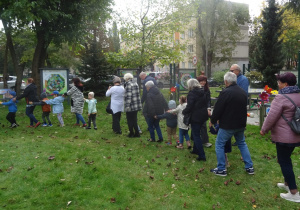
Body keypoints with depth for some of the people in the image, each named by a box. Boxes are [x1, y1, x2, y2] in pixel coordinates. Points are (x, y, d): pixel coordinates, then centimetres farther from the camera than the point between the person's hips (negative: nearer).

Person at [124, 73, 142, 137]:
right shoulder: (136, 84, 8)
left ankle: (131, 133, 16)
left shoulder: (128, 85, -16)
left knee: (130, 120, 7)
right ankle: (137, 133, 20)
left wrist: (127, 106, -22)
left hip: (130, 107, -7)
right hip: (136, 106, 8)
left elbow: (128, 96, -22)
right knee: (134, 120, 16)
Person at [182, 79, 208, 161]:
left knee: (196, 136, -1)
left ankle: (202, 156, -3)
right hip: (203, 116, 8)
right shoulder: (203, 92, 9)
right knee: (196, 133, 23)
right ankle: (196, 149, 34)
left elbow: (189, 107, -19)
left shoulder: (191, 93, -16)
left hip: (195, 117, -8)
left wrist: (184, 112, -3)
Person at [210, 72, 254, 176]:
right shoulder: (242, 92, 6)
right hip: (241, 124, 7)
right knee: (242, 143, 22)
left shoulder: (225, 92, -19)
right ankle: (249, 167, 23)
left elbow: (218, 109, -15)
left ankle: (221, 169, 9)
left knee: (219, 144, 7)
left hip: (227, 125, -7)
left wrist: (213, 121, 0)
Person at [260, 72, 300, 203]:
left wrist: (264, 130, -5)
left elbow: (272, 116, -19)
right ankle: (287, 183, 36)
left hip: (284, 136, -9)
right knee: (286, 159, 23)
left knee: (284, 161, 0)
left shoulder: (282, 97, -19)